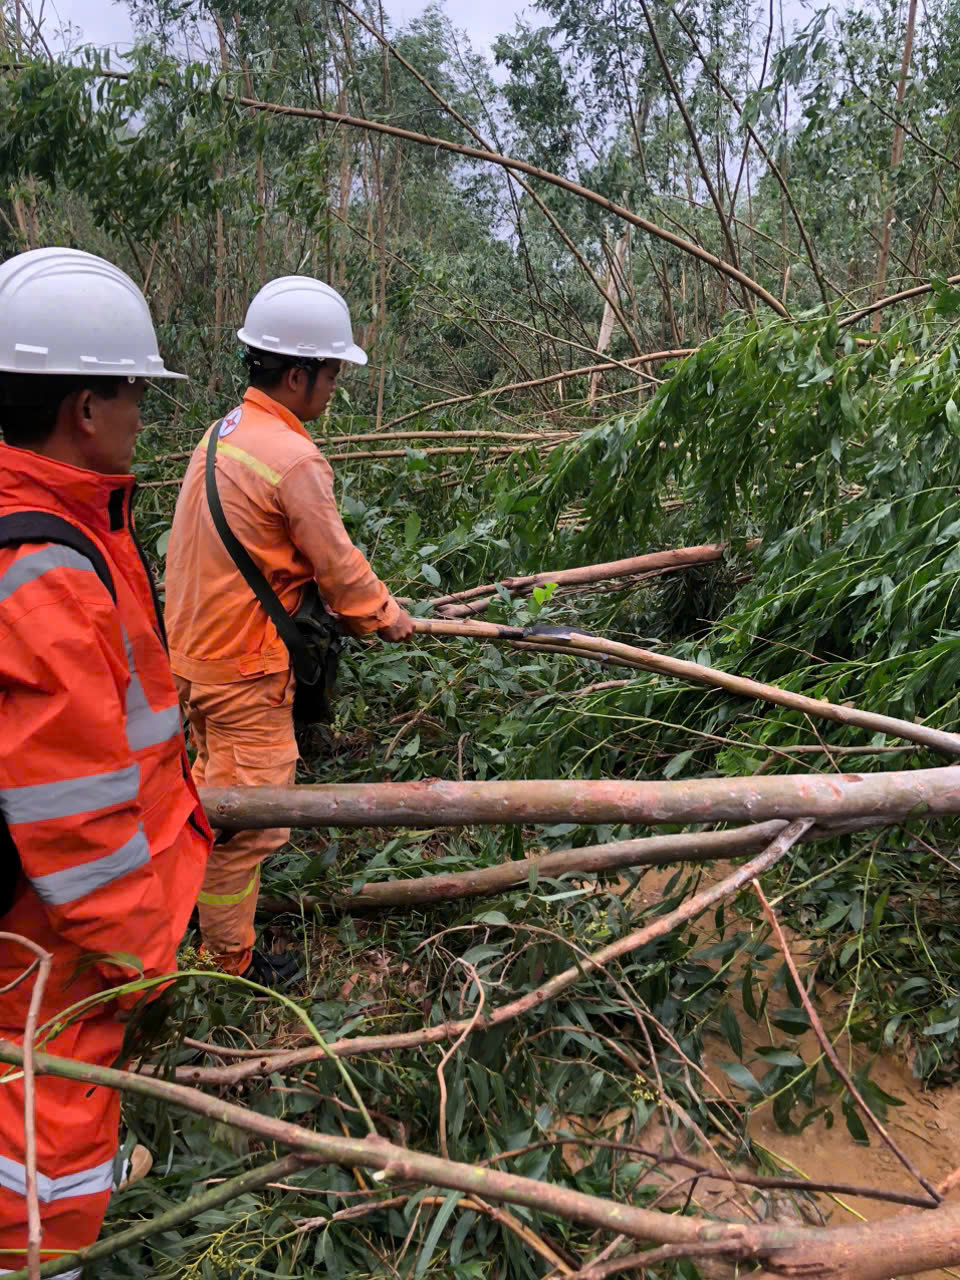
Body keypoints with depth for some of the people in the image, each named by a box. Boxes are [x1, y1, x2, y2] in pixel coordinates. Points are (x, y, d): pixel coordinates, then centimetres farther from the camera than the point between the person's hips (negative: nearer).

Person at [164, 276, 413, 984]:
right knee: (249, 815, 5)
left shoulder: (223, 433, 7)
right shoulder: (293, 458, -23)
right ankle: (232, 960, 22)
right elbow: (339, 565, -15)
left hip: (196, 650, 10)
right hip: (245, 668, -10)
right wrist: (388, 618, 3)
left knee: (218, 786, 28)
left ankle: (205, 902, 51)